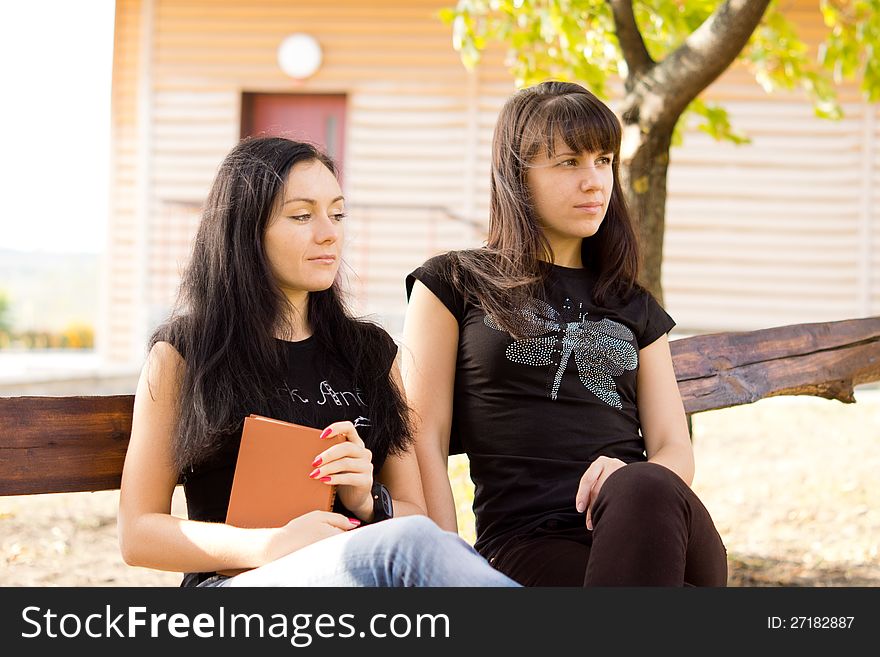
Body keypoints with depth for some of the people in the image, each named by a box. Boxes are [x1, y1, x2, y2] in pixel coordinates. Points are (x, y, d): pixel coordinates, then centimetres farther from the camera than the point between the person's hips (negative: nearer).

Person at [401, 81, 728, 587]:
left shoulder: (634, 308, 25)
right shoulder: (453, 284, 13)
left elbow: (676, 452, 16)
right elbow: (425, 441, 5)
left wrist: (634, 484, -10)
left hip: (639, 525, 4)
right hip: (525, 540, -3)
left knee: (645, 489, -36)